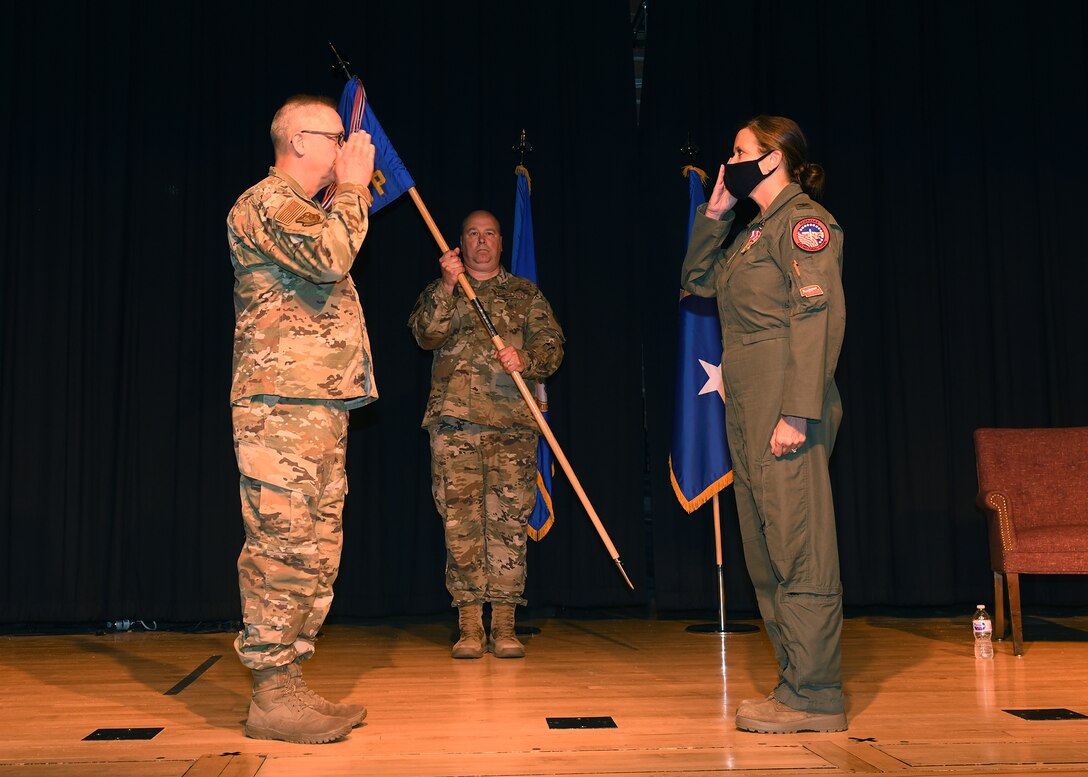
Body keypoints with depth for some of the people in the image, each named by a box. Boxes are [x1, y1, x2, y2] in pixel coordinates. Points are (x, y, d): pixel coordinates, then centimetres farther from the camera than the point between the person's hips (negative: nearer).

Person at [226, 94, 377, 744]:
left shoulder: (305, 208, 27)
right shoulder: (267, 203, -5)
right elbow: (330, 258, -21)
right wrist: (352, 186, -10)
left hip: (321, 407, 10)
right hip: (282, 405, -10)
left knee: (317, 551, 10)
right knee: (281, 550, -8)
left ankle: (289, 684, 16)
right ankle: (271, 697, -1)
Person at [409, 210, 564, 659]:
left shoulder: (526, 294, 18)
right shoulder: (440, 292, 18)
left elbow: (552, 345, 8)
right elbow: (426, 335, -1)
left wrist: (526, 359, -13)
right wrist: (448, 285, -11)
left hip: (513, 422, 0)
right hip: (454, 420, 0)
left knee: (508, 521, -4)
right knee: (460, 521, -4)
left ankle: (504, 627, 2)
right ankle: (469, 626, 2)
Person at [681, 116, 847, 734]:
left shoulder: (804, 220, -6)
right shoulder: (758, 230, 22)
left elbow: (819, 317, -16)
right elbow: (697, 281, 30)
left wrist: (797, 413, -23)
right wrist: (714, 214, 19)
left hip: (786, 405, -10)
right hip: (748, 407, 10)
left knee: (798, 545, -8)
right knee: (767, 554, 11)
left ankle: (816, 696, -2)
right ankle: (799, 686, 18)